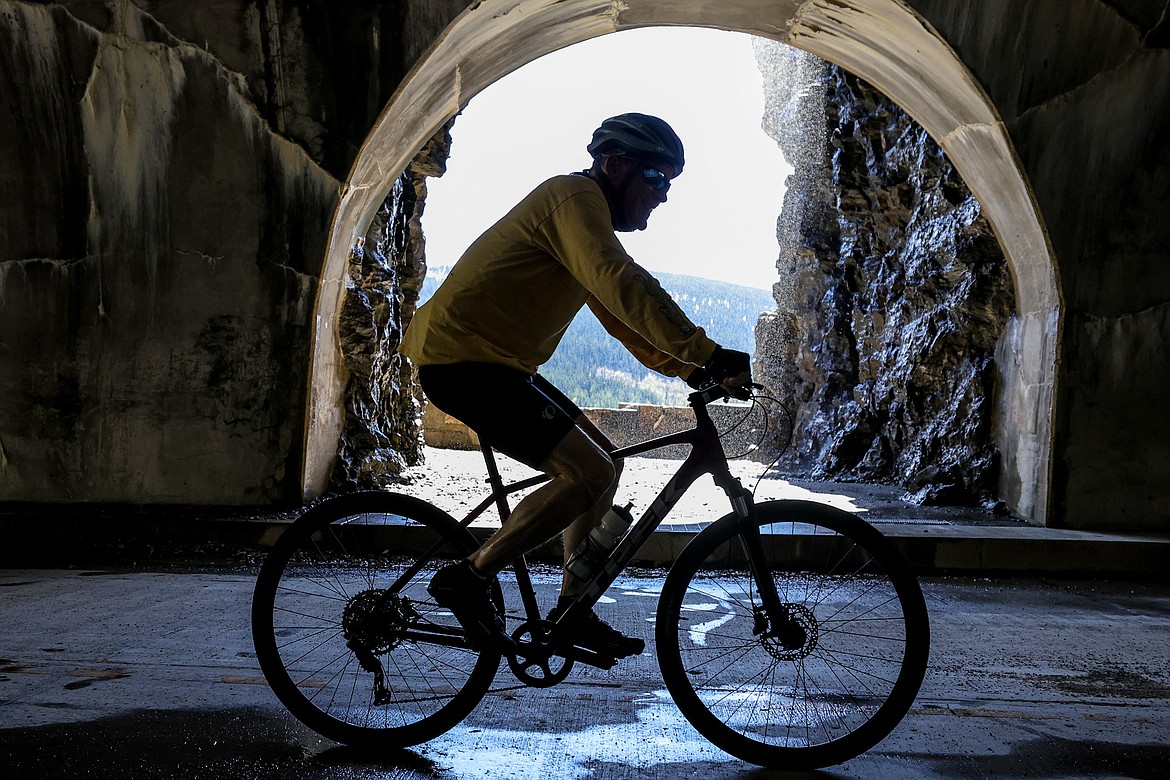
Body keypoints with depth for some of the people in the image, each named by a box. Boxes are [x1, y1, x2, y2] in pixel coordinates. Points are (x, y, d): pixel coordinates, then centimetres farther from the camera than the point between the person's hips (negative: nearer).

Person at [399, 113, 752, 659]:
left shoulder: (587, 214, 21)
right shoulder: (575, 197, -12)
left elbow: (620, 316, 21)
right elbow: (625, 287, -28)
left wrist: (691, 369, 10)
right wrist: (706, 355, -30)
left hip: (493, 361, 11)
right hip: (462, 359, -11)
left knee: (600, 463, 10)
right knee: (589, 473, -17)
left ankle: (572, 609, 16)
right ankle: (467, 579, -6)